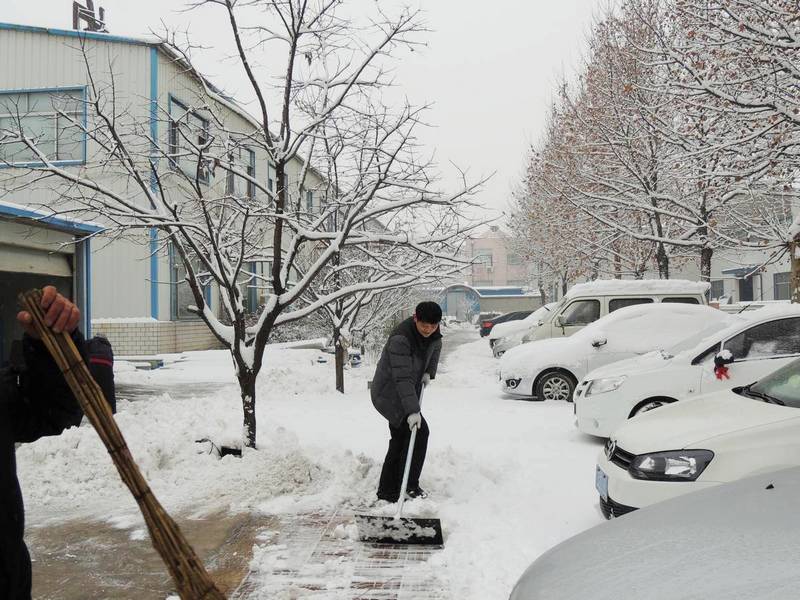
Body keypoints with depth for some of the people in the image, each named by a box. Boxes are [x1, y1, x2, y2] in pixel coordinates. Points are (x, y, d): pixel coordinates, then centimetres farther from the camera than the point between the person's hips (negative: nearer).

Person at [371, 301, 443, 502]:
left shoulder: (433, 334, -4)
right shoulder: (400, 339, -30)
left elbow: (435, 347, 22)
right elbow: (403, 378, -34)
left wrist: (429, 372, 8)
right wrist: (412, 411, -38)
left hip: (404, 394, 8)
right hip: (388, 393, -8)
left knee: (399, 440, 9)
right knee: (419, 432, -15)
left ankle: (387, 491, 17)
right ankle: (409, 486, -4)